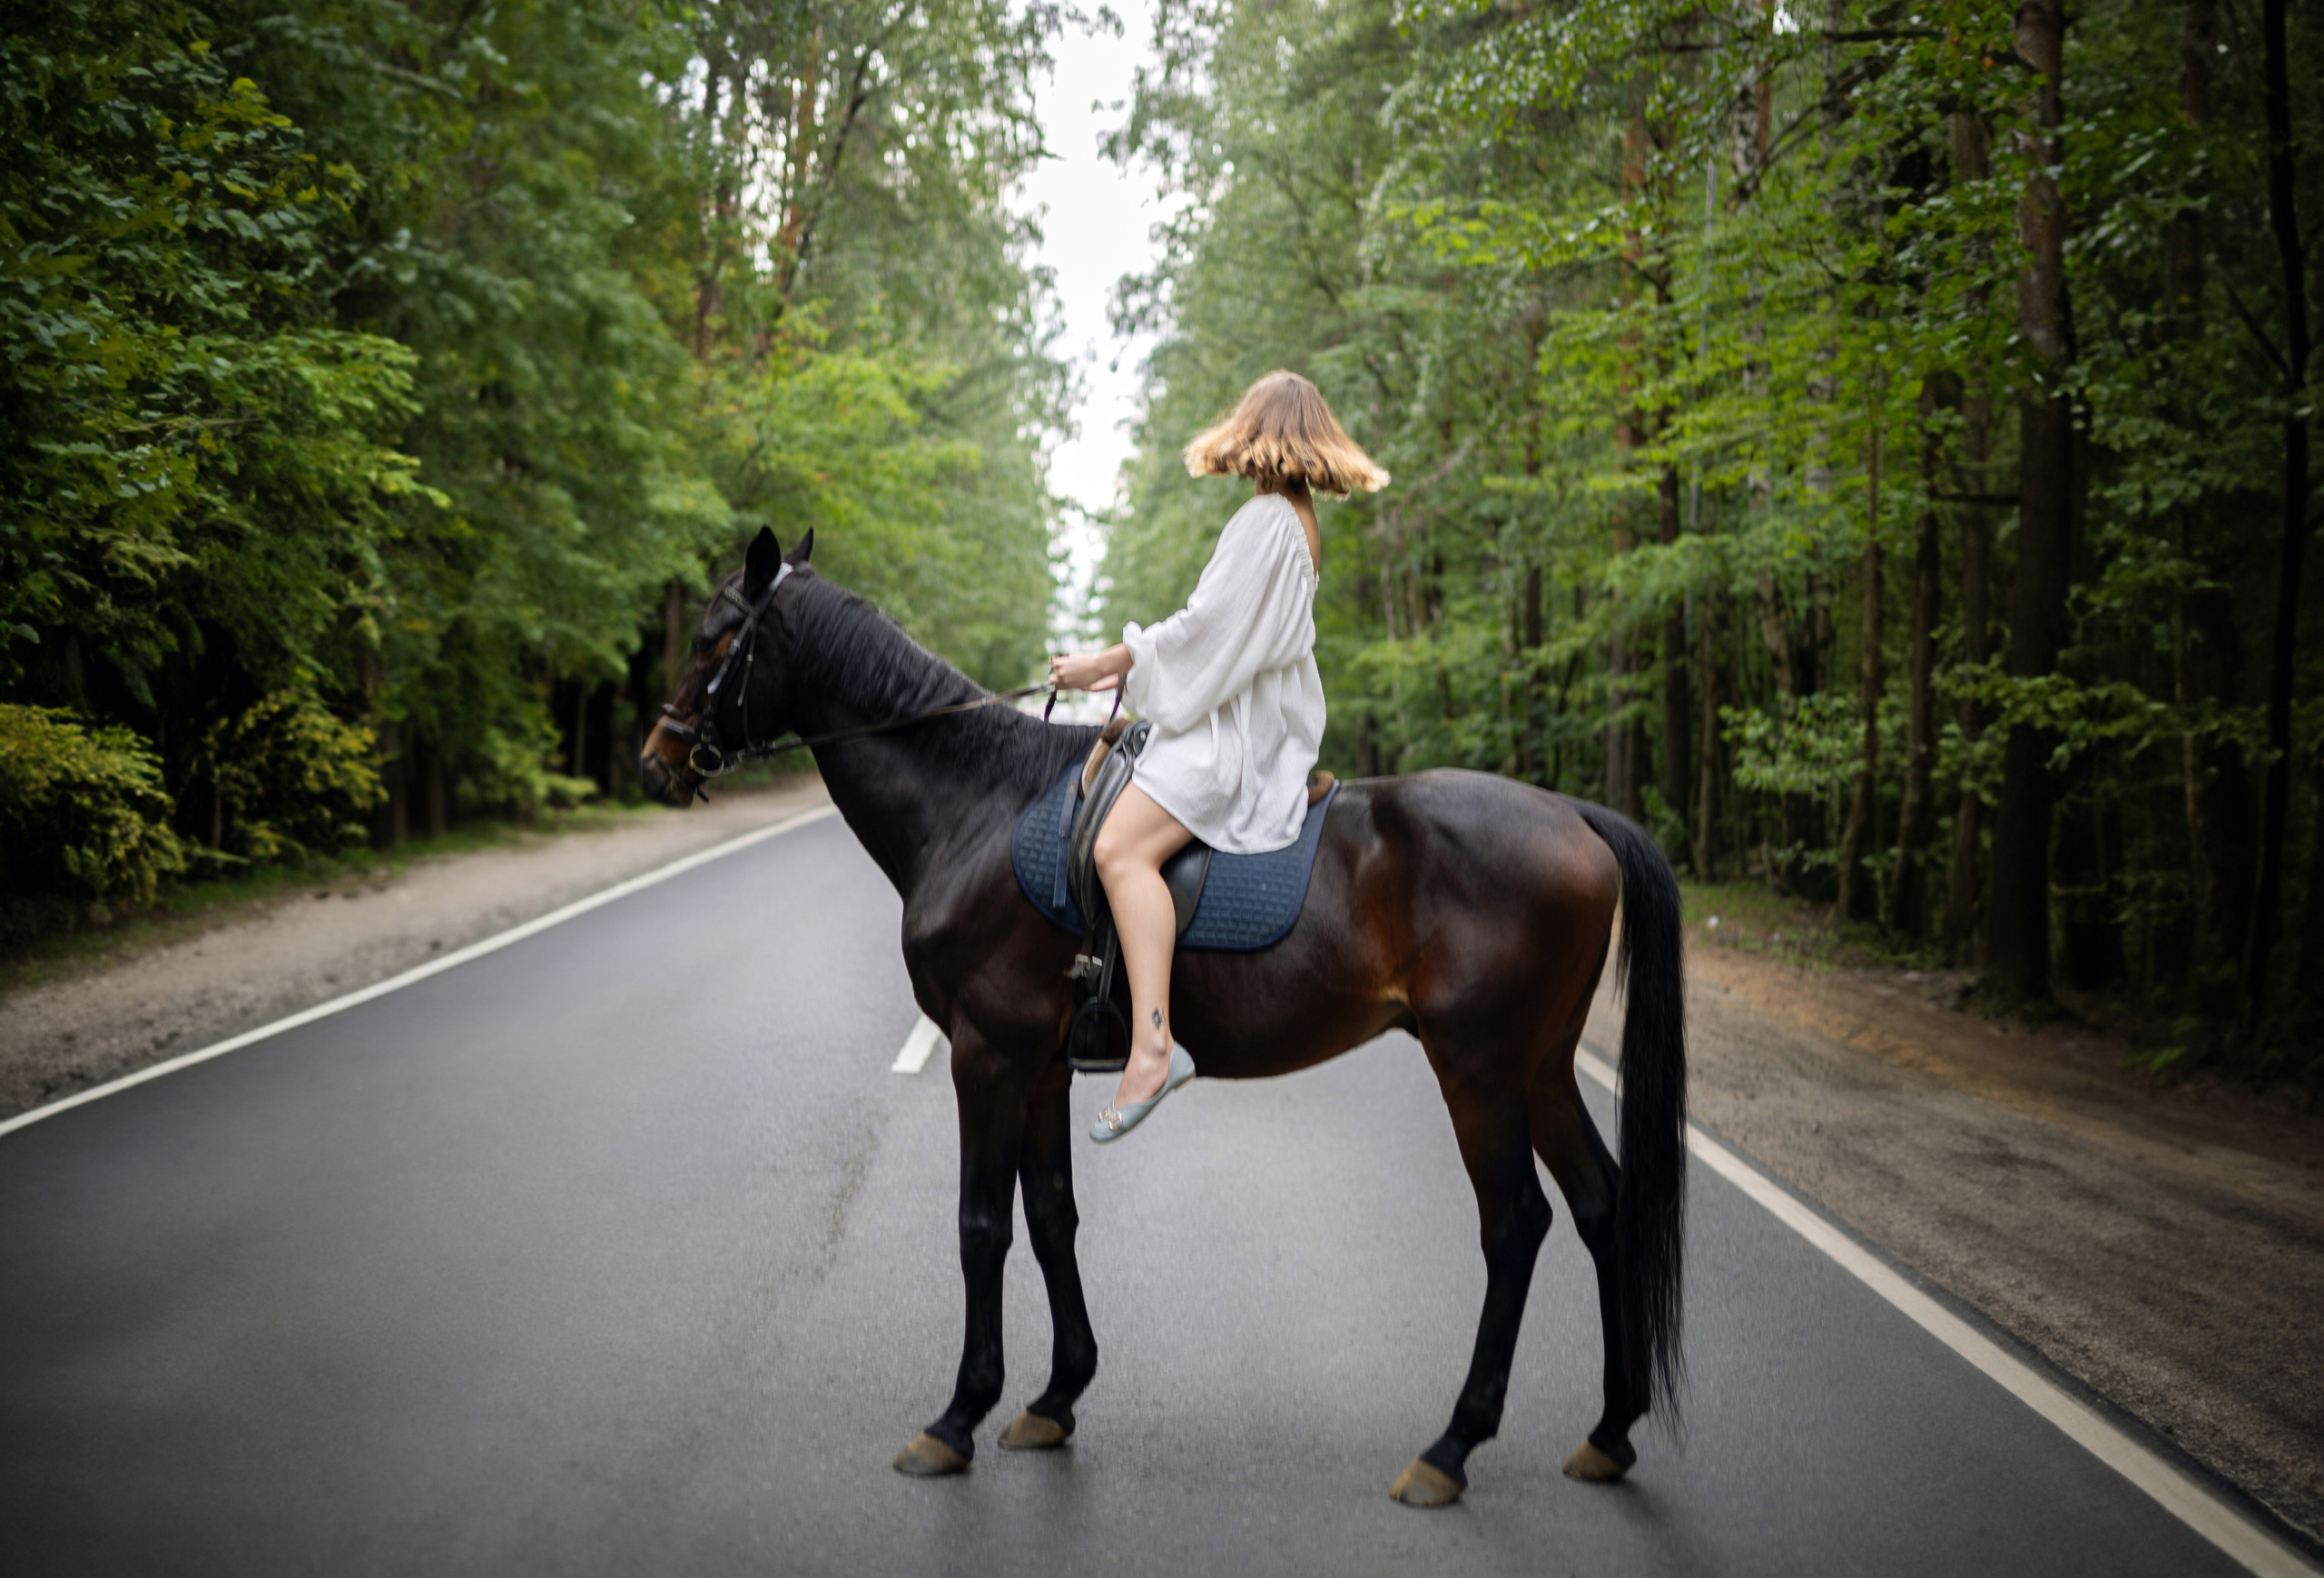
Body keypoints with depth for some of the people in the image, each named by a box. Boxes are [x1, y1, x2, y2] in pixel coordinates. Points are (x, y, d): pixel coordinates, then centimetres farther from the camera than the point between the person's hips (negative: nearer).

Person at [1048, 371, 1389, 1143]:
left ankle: (1153, 1043, -38)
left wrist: (1106, 664, -10)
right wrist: (1132, 667, 19)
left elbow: (1205, 626, -19)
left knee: (1122, 847, -27)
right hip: (1262, 722, 11)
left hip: (1236, 731, -11)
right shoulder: (1301, 523, 17)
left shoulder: (1265, 520, -14)